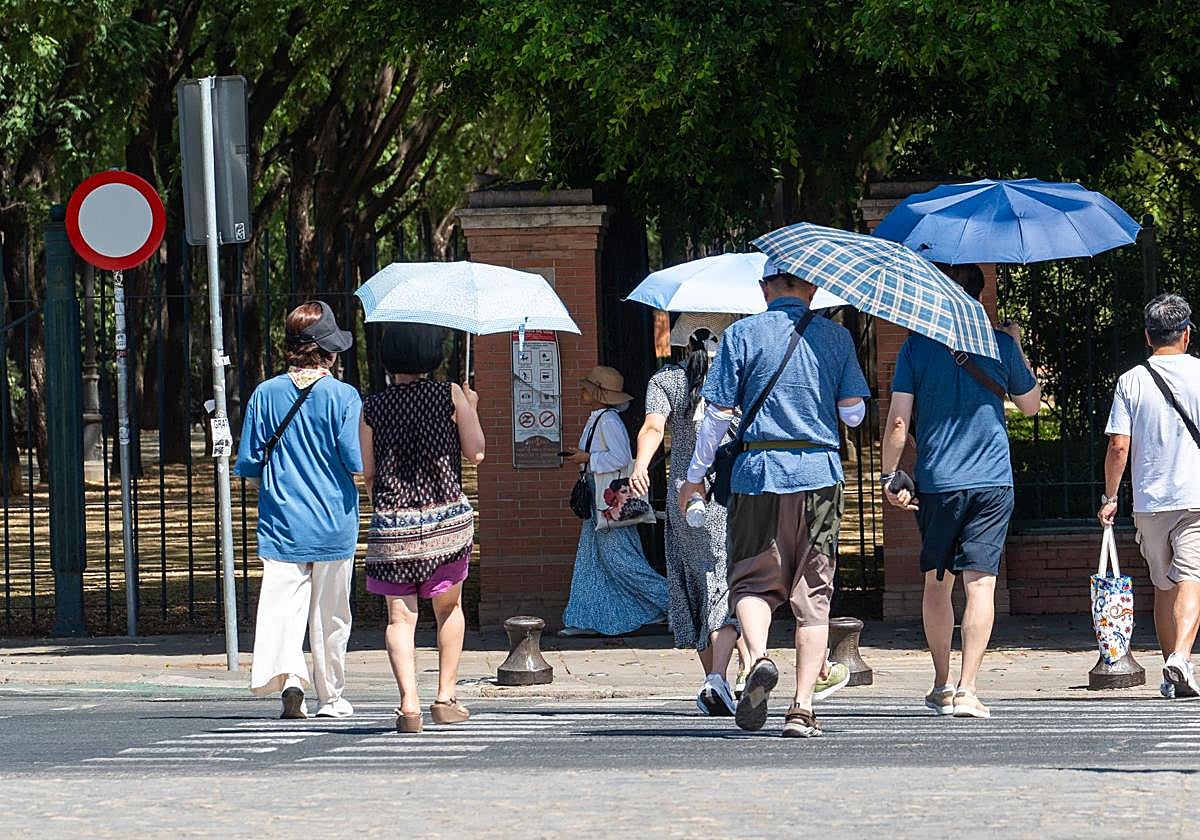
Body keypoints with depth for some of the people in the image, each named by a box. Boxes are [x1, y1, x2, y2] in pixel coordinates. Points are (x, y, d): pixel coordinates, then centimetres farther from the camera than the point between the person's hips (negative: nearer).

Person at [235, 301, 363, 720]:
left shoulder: (265, 394, 3)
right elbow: (356, 460, -12)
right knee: (330, 614, 9)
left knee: (283, 605, -3)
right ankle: (330, 696, 17)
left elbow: (248, 464, 4)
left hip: (281, 524, 1)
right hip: (333, 524, -1)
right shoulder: (343, 395, -7)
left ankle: (287, 675, -25)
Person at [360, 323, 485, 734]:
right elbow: (475, 453, -2)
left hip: (391, 522, 0)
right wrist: (471, 409, 15)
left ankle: (409, 704, -14)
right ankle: (446, 698, 16)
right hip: (448, 519, 0)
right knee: (449, 607, 19)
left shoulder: (372, 408, 1)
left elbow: (368, 473, 4)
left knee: (400, 616, 1)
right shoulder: (450, 395, -3)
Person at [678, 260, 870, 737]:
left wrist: (695, 476, 9)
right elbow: (854, 413, 7)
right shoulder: (835, 337, 5)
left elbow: (718, 415, -1)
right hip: (820, 474, 1)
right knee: (813, 594, 6)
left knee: (752, 579, 9)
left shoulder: (742, 335, 1)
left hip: (759, 471, -1)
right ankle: (802, 709, -1)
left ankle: (758, 657, -21)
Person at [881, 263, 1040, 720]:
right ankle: (966, 688, -14)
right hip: (993, 480, -1)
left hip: (937, 481, 1)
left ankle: (942, 684, 22)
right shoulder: (1000, 344, -1)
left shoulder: (918, 346, -1)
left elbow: (898, 420, -6)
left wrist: (890, 476, 3)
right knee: (980, 582, -5)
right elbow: (1031, 404, 14)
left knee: (937, 583, 15)